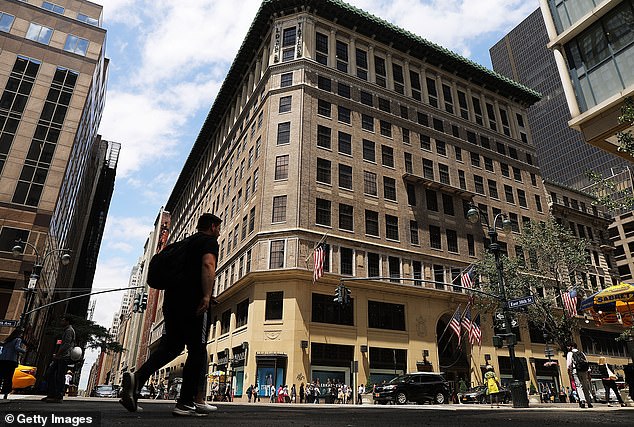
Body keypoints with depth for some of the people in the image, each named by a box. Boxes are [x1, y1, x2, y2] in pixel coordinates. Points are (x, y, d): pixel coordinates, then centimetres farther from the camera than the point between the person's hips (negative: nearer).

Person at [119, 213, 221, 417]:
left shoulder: (186, 243, 27)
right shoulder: (210, 241, 2)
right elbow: (208, 265, -17)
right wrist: (207, 296, -24)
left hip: (172, 300, 8)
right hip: (193, 301, -8)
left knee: (170, 346, 9)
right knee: (197, 351, -1)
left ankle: (138, 377, -13)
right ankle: (186, 403, 0)